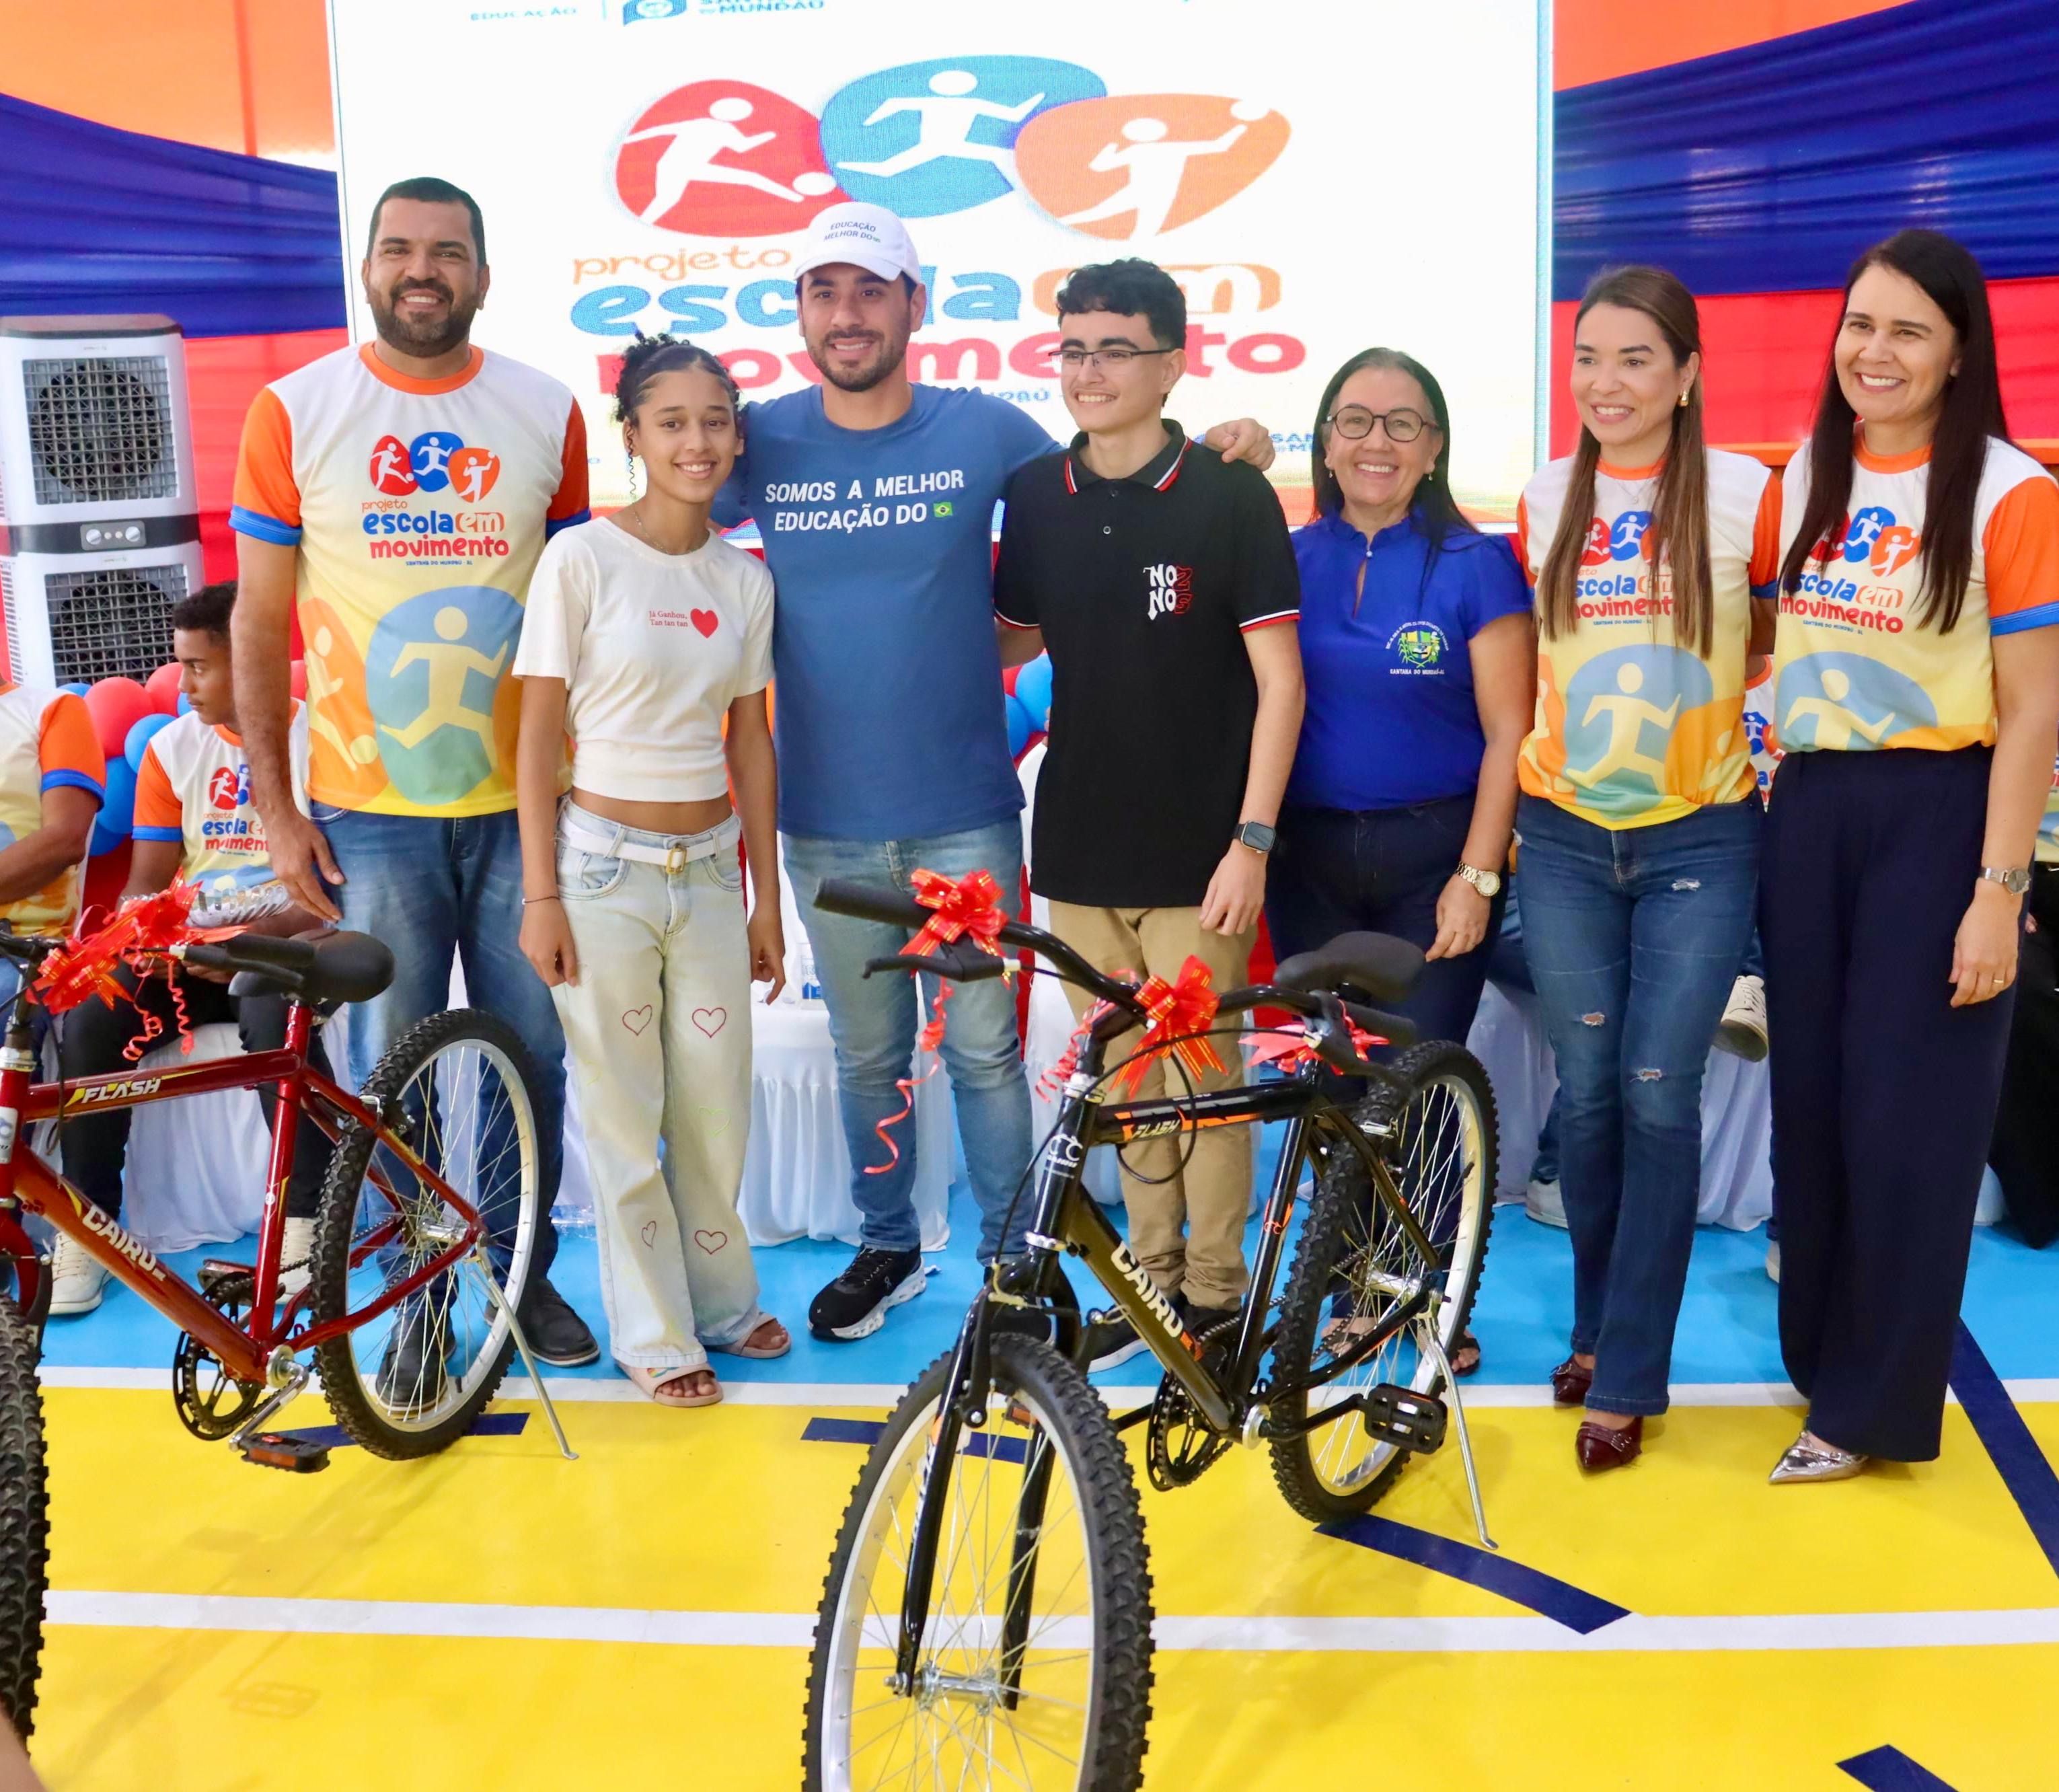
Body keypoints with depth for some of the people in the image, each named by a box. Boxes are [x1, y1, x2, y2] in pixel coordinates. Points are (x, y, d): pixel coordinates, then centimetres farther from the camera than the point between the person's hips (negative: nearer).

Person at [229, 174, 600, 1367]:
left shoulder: (547, 413, 4)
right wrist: (276, 808, -2)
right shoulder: (294, 413, 1)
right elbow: (259, 623, 3)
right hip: (365, 812, -1)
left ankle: (528, 1273, 26)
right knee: (387, 1072, 4)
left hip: (522, 804, 1)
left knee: (533, 1056, 8)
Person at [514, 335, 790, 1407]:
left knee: (717, 1106, 10)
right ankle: (653, 1334, 21)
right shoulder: (582, 559, -8)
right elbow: (538, 735, -7)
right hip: (605, 867, -4)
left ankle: (721, 1298, 31)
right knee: (625, 1117, 5)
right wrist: (540, 896, -10)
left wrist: (767, 899, 10)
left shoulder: (745, 581, 5)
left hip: (708, 870, 4)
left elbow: (750, 743, 10)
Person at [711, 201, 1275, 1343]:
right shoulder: (763, 442, -1)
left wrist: (1215, 449, -8)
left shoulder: (983, 431, -4)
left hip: (964, 814, -1)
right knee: (867, 1055, 15)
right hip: (826, 821, 2)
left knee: (984, 1051, 5)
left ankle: (1012, 1260, 22)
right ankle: (885, 1247, 34)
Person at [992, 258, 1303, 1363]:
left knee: (1201, 1081, 2)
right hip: (1078, 844, 4)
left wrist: (1251, 840, -11)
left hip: (1194, 853, -4)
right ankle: (1151, 1277, 27)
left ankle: (1215, 1294, 19)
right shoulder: (1035, 497, 5)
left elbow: (1278, 681, -7)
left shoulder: (1230, 498, -7)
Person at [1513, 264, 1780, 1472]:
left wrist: (1782, 764, -2)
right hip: (1566, 841, 3)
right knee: (1587, 1094, 8)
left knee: (1659, 1098, -3)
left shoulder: (1747, 496, -4)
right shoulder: (1543, 506, 5)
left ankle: (1627, 1380, 9)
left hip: (1699, 841, -3)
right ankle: (1600, 1326, 28)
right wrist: (1504, 807, 9)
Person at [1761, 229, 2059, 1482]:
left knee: (1905, 1118, 1)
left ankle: (1876, 1406, 14)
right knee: (1810, 1101, 11)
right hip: (1806, 810, 5)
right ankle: (1819, 1354, 27)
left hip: (1935, 816, -5)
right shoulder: (1804, 481, 7)